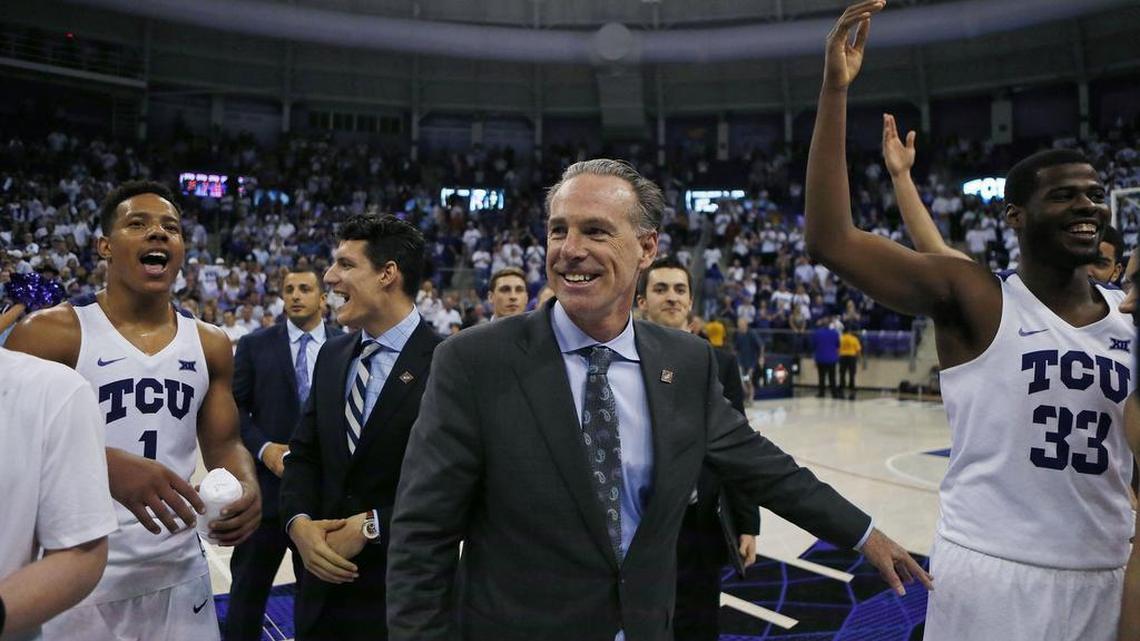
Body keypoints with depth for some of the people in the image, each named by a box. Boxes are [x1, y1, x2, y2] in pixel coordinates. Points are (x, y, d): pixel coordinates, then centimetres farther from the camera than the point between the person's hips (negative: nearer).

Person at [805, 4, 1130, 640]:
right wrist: (835, 90, -26)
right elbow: (831, 241, -22)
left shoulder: (1130, 314, 5)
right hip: (991, 572, -4)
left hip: (1108, 577, 5)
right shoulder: (974, 299, -10)